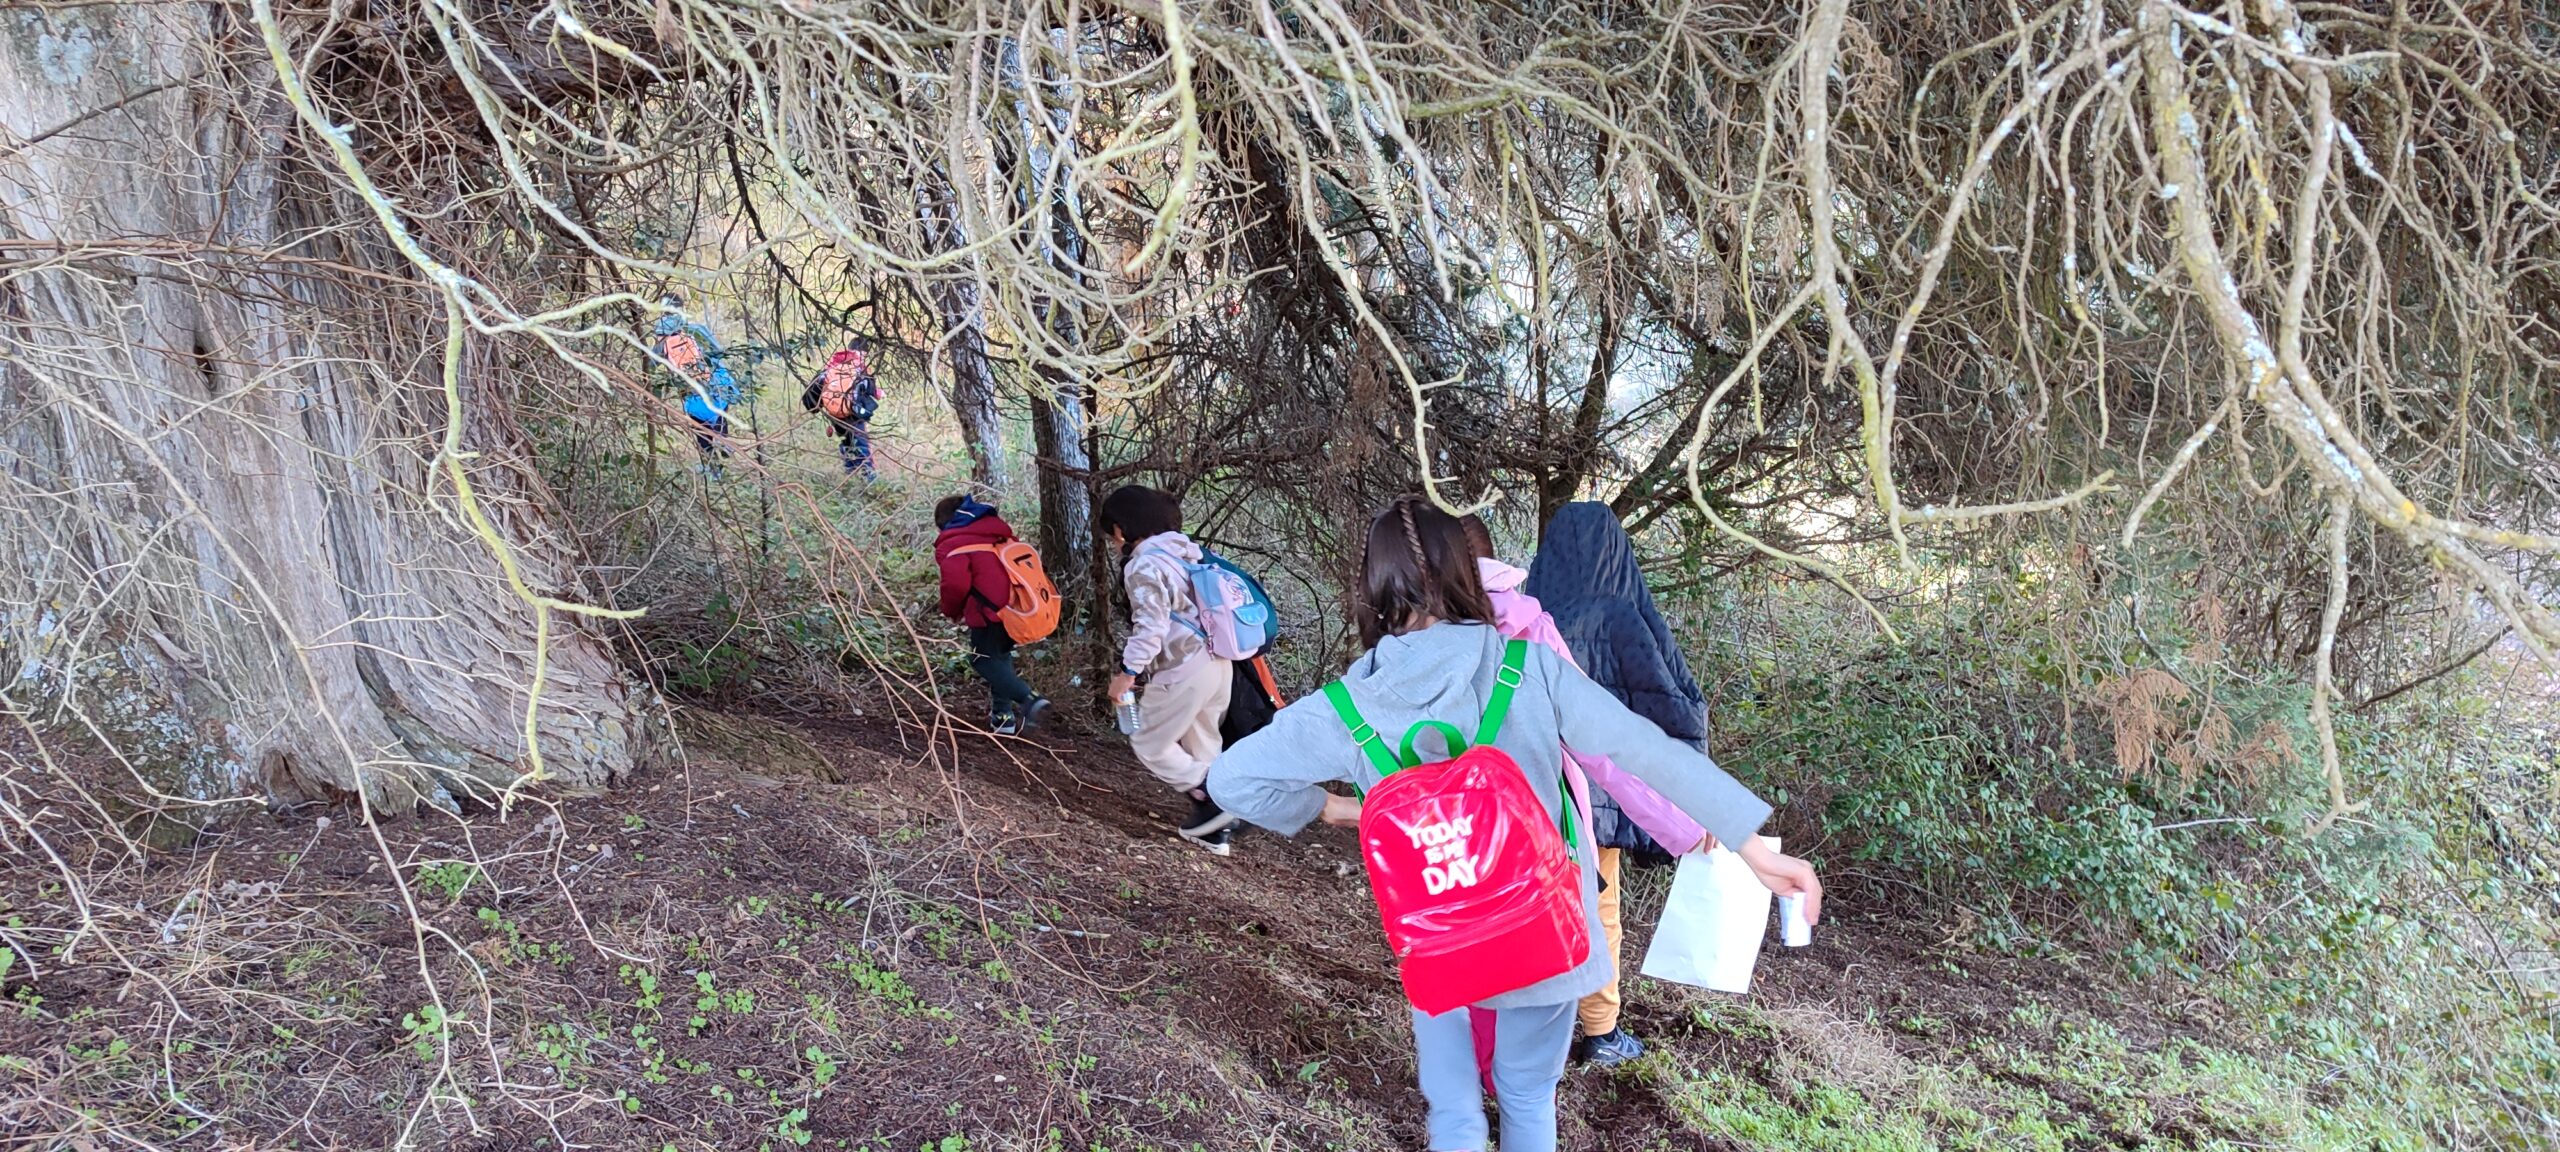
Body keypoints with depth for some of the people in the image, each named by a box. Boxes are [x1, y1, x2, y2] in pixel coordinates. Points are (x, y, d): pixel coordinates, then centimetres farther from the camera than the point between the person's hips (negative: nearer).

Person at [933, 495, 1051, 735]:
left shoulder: (952, 544, -1)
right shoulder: (999, 532, 23)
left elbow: (956, 583, -16)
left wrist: (953, 611, 5)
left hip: (991, 611, -7)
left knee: (983, 659, 6)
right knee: (1000, 655, 24)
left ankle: (1029, 698, -11)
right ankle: (1003, 714, 26)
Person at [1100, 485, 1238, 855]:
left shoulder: (1143, 565, -12)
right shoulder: (1185, 553, 16)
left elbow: (1150, 626, -21)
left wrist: (1128, 672, -15)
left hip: (1184, 670, -9)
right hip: (1219, 664, 9)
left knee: (1151, 744, 6)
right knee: (1201, 748, 18)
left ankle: (1213, 799, -2)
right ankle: (1217, 828, 19)